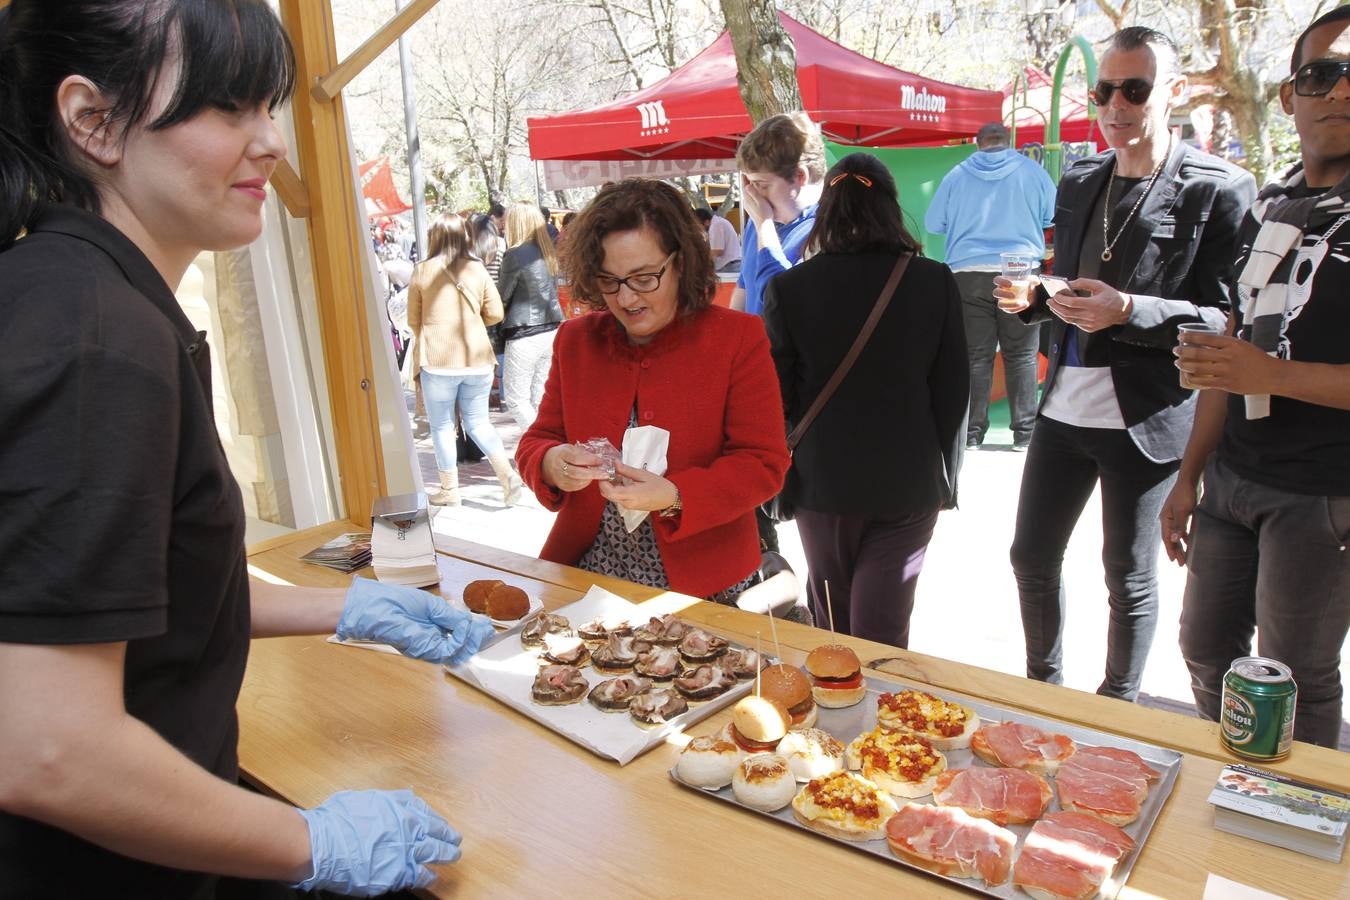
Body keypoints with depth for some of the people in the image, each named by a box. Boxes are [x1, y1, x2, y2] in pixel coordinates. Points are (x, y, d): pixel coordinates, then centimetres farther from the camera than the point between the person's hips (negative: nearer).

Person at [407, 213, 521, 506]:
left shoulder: (422, 272, -3)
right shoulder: (477, 269, 1)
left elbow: (413, 320, 5)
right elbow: (495, 314, 3)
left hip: (437, 360, -2)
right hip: (477, 358, 3)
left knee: (442, 425, 10)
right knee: (478, 421, 15)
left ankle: (449, 490, 17)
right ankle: (507, 473, -2)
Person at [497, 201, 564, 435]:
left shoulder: (515, 255, -12)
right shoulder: (548, 253, 10)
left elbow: (502, 296, -5)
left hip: (525, 335, -7)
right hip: (552, 331, 7)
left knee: (516, 398, 2)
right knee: (540, 398, 13)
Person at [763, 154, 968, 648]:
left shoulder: (788, 288, -9)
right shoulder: (935, 282, -6)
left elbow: (779, 394, -4)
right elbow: (953, 389, 0)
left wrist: (779, 476, 11)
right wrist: (945, 476, 11)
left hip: (822, 479, 1)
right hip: (910, 482, 0)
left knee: (831, 623, 20)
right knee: (883, 630, 5)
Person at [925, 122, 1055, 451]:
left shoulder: (957, 174, 7)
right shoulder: (1032, 171, 6)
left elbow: (932, 224, 12)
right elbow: (1053, 218, 14)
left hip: (968, 273, 1)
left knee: (975, 355, 5)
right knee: (1022, 356, 5)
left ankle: (971, 432, 8)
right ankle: (1025, 433, 7)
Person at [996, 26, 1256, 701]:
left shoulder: (1219, 189, -8)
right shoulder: (1077, 183, 11)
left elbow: (1225, 319, -11)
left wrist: (1128, 311, -25)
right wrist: (1032, 299, -2)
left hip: (1146, 417, -6)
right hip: (1065, 407, 6)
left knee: (1129, 576, 9)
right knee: (1032, 556, 13)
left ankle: (1118, 709, 31)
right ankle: (1043, 687, 35)